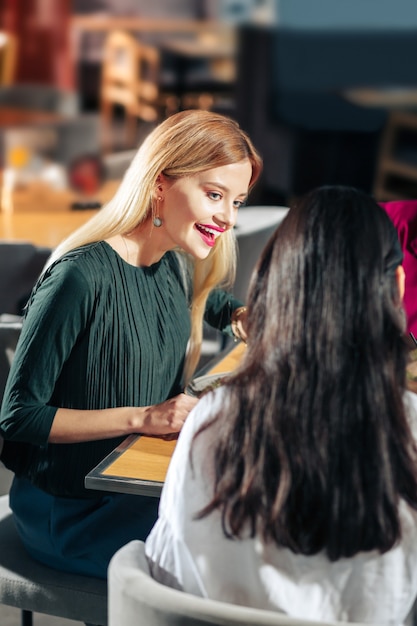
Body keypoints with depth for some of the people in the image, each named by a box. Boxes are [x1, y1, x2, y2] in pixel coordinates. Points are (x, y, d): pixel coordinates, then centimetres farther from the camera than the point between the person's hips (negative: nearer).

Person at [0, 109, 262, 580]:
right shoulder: (81, 277, -24)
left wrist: (245, 317, 3)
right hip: (68, 511, -7)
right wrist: (141, 417, -26)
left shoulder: (177, 267, 1)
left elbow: (215, 303, 26)